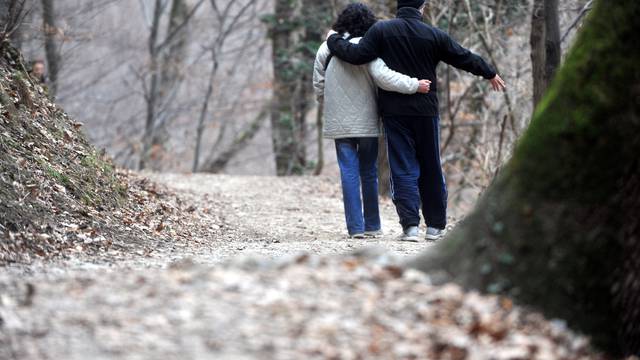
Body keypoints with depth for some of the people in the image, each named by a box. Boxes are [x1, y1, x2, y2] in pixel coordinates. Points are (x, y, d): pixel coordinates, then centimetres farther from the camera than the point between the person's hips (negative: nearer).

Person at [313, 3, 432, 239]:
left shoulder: (326, 49, 3)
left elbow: (318, 87, 8)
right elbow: (382, 77, -21)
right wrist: (414, 85, -15)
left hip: (339, 122, 2)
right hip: (366, 121, -2)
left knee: (349, 173, 2)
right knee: (369, 173, 10)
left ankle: (355, 227, -3)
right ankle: (372, 226, 15)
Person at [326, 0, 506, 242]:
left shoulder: (381, 30, -5)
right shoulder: (435, 36, -1)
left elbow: (356, 56, -11)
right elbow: (464, 58, 9)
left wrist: (333, 40, 7)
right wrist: (491, 74, 26)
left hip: (394, 112, -1)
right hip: (425, 111, 1)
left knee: (403, 169, 0)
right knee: (431, 169, 12)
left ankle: (410, 224, -12)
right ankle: (435, 225, 18)